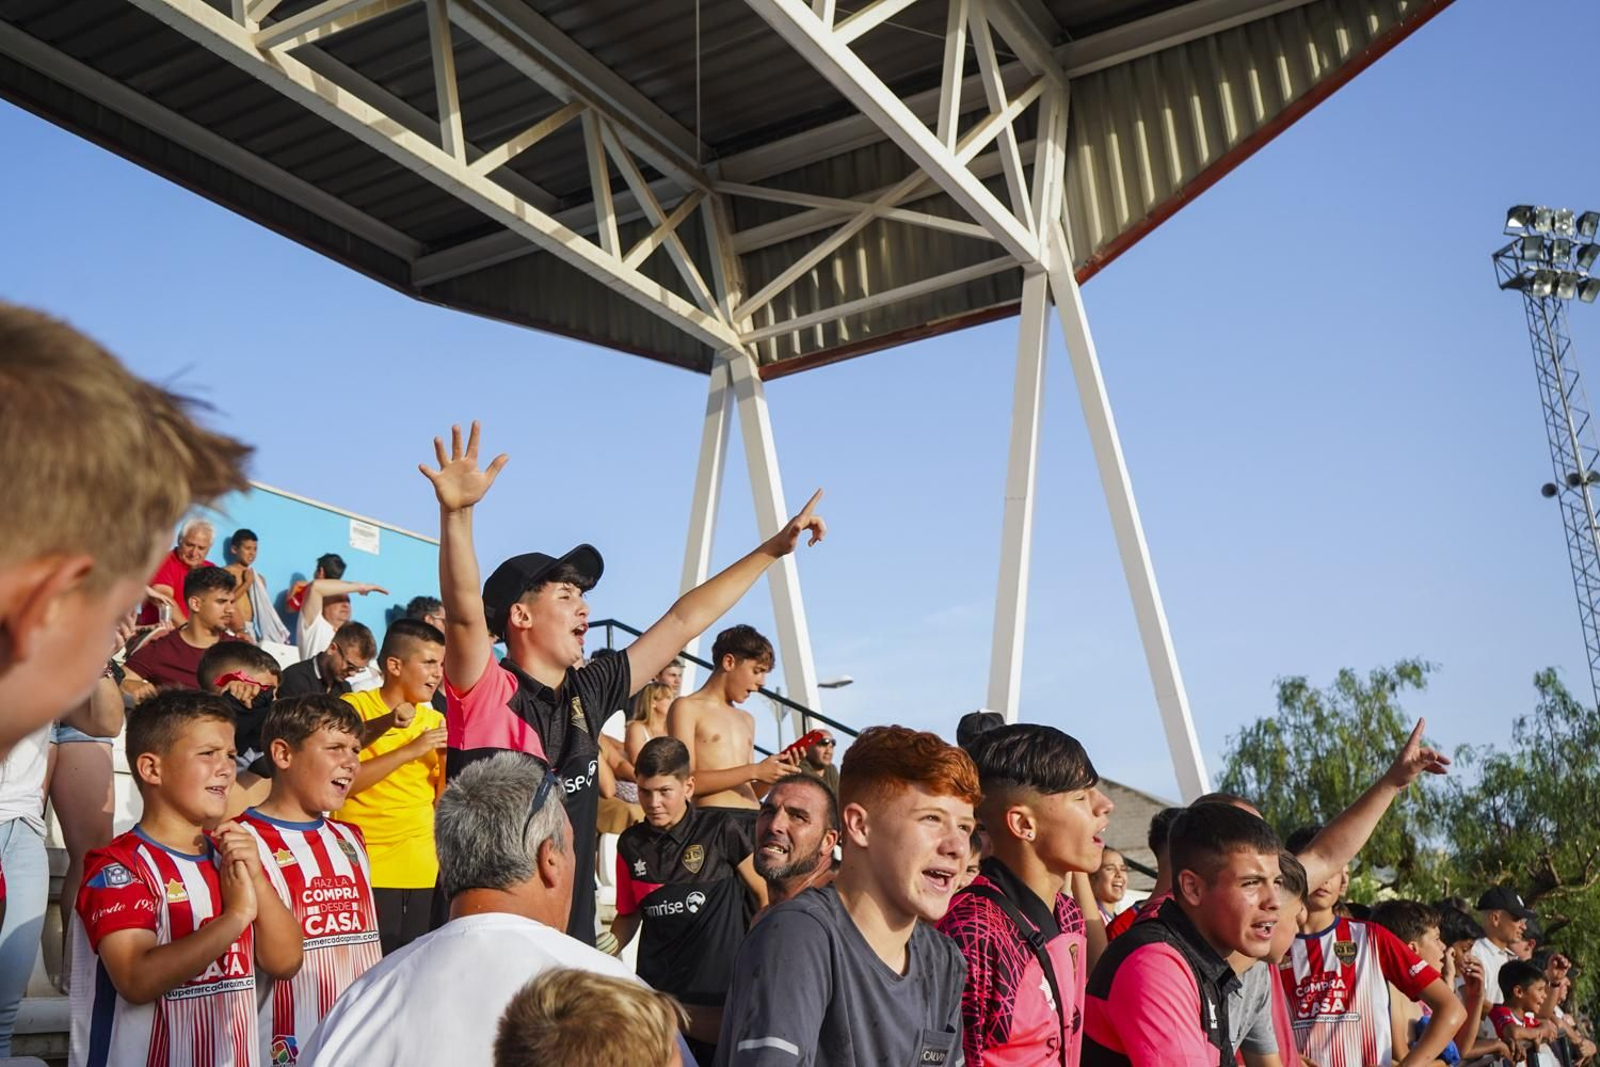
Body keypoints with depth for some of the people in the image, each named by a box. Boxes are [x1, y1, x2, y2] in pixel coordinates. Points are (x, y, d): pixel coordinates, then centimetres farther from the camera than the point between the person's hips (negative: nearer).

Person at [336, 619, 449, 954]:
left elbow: (446, 798, 11)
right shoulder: (355, 708, -2)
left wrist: (448, 757, -6)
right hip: (370, 869, -5)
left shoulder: (434, 720, 12)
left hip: (428, 870, 5)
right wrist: (410, 751, -17)